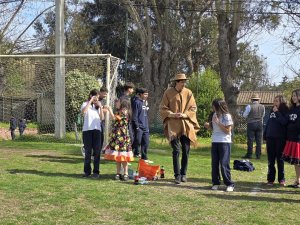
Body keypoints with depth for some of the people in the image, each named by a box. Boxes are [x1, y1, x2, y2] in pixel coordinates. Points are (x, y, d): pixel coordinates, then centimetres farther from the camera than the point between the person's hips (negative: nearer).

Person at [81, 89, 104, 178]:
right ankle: (87, 171, 11)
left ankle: (96, 171, 6)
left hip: (97, 130, 3)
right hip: (87, 130, -3)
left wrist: (100, 107, -3)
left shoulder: (98, 105, 14)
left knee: (97, 151, 1)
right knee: (88, 151, 2)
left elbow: (102, 118, 6)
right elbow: (83, 111, -21)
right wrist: (90, 101, -18)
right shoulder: (85, 104, 3)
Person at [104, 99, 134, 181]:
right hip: (116, 136, 9)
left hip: (122, 137, -9)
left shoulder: (124, 112, -9)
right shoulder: (119, 112, 18)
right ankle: (118, 173, 14)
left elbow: (115, 118, -15)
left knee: (123, 156, -6)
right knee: (117, 156, 9)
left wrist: (110, 110, -5)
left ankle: (126, 173, -1)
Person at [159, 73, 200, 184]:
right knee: (176, 150, -7)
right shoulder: (168, 92, -1)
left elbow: (193, 108, 6)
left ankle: (183, 173, 19)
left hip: (186, 125, 2)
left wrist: (185, 114, -11)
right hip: (173, 125, -2)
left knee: (186, 151, 4)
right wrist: (172, 114, -14)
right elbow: (162, 108, 2)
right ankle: (177, 175, 1)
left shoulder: (188, 93, 4)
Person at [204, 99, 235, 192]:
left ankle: (229, 184, 4)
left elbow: (228, 130, -14)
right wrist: (208, 125, -2)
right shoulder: (214, 115, 9)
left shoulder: (227, 116, -11)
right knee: (214, 163, 8)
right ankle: (216, 182, 19)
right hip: (214, 142, 7)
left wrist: (218, 122, -18)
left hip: (225, 142, -6)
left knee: (224, 164, -6)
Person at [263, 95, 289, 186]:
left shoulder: (285, 111, -3)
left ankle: (281, 179, 10)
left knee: (280, 159, 1)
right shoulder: (272, 111, 14)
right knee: (270, 159, 6)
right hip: (270, 137, 5)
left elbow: (284, 121, -20)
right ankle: (270, 179, 12)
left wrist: (277, 112, -17)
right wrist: (265, 135, 13)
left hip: (280, 138, -5)